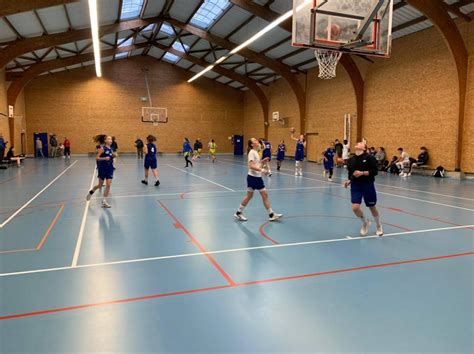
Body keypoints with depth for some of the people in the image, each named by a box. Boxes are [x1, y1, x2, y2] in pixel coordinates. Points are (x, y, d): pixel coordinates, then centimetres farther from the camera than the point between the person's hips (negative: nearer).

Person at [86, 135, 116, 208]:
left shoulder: (111, 149, 6)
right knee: (100, 185, 9)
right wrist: (104, 158, -26)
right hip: (103, 168, -4)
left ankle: (104, 201, 5)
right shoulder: (102, 148, -10)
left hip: (110, 169, 4)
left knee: (108, 185, -4)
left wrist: (114, 156, -2)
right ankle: (91, 192, 39)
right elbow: (97, 158, -13)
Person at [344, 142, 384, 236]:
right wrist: (349, 181, -4)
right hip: (355, 186, 3)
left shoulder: (369, 157, -8)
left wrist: (362, 173, -22)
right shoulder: (351, 160, 5)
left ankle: (379, 226, 38)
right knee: (355, 208, -11)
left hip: (368, 185, -3)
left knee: (372, 207, 11)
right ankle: (365, 222, 21)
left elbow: (375, 171, -13)